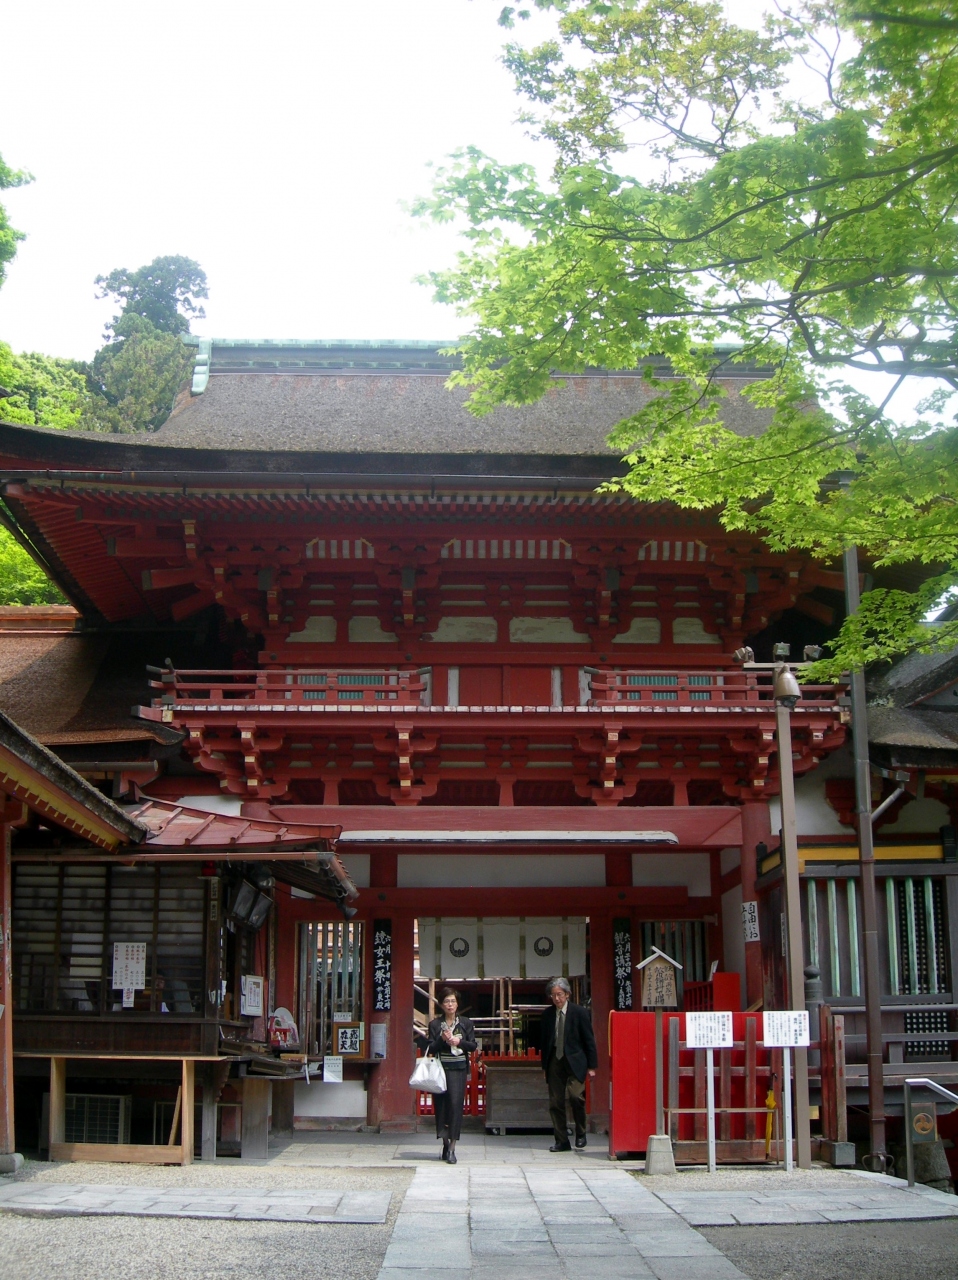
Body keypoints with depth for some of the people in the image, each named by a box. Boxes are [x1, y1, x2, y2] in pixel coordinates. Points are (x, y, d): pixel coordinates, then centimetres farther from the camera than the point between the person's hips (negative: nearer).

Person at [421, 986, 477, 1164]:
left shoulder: (465, 1023, 7)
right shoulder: (435, 1024, 5)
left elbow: (473, 1046, 4)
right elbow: (430, 1048, 0)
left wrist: (459, 1042, -13)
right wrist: (443, 1040, -16)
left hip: (458, 1070, -1)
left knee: (456, 1104, -9)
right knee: (441, 1104, 2)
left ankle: (452, 1149, -7)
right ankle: (445, 1142, 19)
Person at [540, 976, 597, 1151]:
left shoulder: (579, 1012, -3)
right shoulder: (548, 1014, 8)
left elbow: (589, 1040, -1)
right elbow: (545, 1040, 13)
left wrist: (592, 1065, -4)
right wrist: (545, 1064, 10)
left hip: (574, 1061, -4)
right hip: (554, 1061, 4)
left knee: (576, 1096, -19)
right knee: (555, 1102, 2)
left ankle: (580, 1134, 3)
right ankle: (561, 1141, 12)